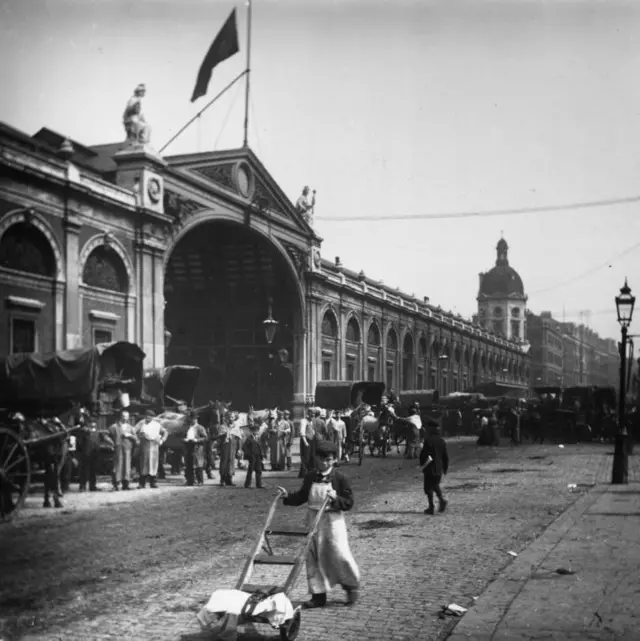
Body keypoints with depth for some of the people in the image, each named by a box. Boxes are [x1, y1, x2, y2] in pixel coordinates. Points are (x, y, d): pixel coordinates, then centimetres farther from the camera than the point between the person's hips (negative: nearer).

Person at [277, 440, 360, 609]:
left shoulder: (340, 478, -7)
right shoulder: (310, 477, 5)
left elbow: (349, 502, -7)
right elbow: (302, 496, 16)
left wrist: (336, 498, -24)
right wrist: (287, 496, 0)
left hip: (333, 520, -4)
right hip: (313, 519, 4)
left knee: (340, 554, -6)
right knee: (314, 557, 6)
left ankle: (351, 585, 20)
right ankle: (318, 595, 16)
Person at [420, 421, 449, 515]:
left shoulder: (428, 440, -14)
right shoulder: (442, 441, 2)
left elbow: (423, 454, -14)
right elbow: (446, 456, 7)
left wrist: (422, 464, 2)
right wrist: (445, 468, 17)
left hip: (430, 468, -5)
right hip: (439, 468, 5)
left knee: (429, 487, 3)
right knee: (435, 484, 24)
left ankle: (431, 507, 2)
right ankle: (441, 499, 4)